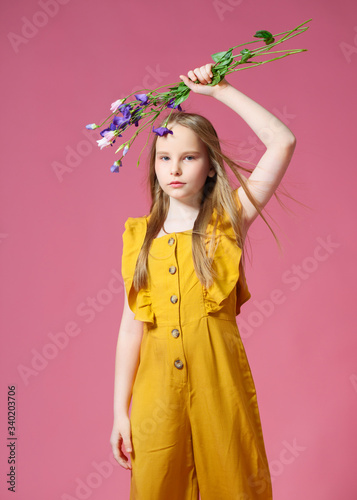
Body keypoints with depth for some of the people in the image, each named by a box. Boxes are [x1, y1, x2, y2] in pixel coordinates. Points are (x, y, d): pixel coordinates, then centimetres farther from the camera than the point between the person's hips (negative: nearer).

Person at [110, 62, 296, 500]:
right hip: (157, 391, 2)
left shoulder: (228, 222, -1)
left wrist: (220, 91, -3)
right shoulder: (140, 236, 5)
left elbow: (283, 141, -9)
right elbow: (132, 324, 4)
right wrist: (120, 409, 3)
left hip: (220, 386, -2)